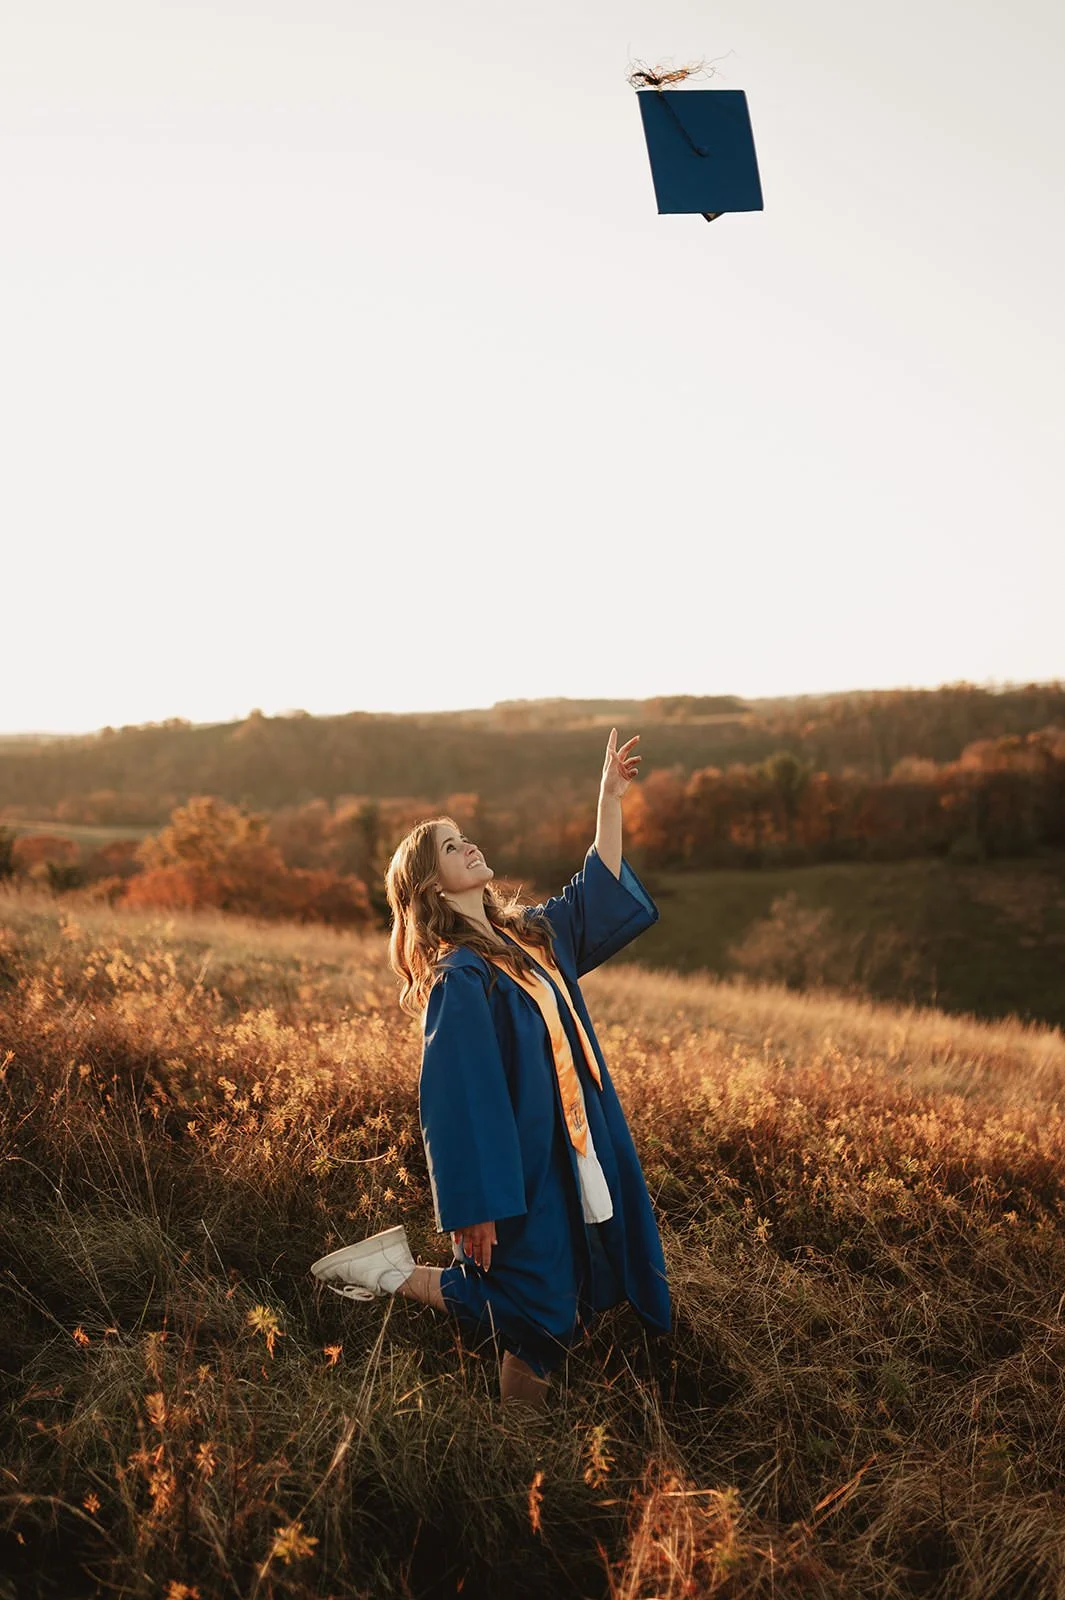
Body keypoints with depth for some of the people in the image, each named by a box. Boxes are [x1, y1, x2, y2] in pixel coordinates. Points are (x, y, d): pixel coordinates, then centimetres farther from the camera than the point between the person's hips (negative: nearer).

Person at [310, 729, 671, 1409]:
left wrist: (610, 797, 10)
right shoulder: (458, 977, -18)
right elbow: (455, 1099, -20)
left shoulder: (529, 932, 6)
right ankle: (397, 1275, 15)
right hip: (523, 1168, -8)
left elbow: (599, 889, 17)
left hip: (572, 1156, 8)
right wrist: (473, 1212, -20)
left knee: (559, 1306, 13)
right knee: (539, 1316, 4)